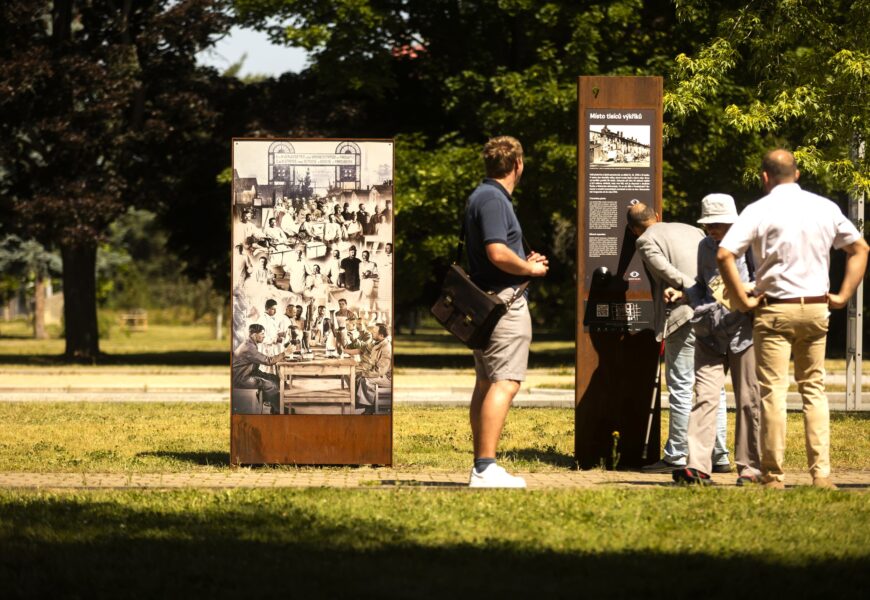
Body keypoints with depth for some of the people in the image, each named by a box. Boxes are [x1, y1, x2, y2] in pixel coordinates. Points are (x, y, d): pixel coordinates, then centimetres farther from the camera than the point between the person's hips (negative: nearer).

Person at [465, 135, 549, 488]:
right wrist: (531, 268, -10)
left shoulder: (482, 196, 17)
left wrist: (524, 263, 16)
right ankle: (486, 469, -19)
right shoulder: (494, 199, -15)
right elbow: (498, 253, -25)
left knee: (485, 385, 12)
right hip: (504, 302, -11)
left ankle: (480, 468, 15)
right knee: (505, 383, -13)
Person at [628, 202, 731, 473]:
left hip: (684, 317, -6)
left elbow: (667, 272, -13)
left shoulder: (646, 241, 2)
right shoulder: (692, 230, 22)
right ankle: (719, 457, 12)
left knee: (681, 388, -2)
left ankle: (676, 457, 0)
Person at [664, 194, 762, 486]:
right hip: (709, 333, 4)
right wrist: (682, 295, 9)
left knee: (749, 401, 2)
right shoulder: (705, 246, 15)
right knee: (704, 396, -6)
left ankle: (751, 467, 10)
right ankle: (697, 466, -11)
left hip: (743, 328, -4)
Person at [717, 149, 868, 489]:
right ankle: (821, 474, 4)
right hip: (816, 309, 4)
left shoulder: (760, 211, -6)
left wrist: (742, 301, -8)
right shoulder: (826, 208, 7)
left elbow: (724, 255, -16)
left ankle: (773, 477, -1)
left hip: (775, 310, -4)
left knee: (773, 392, -1)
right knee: (814, 390, 10)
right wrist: (842, 296, 13)